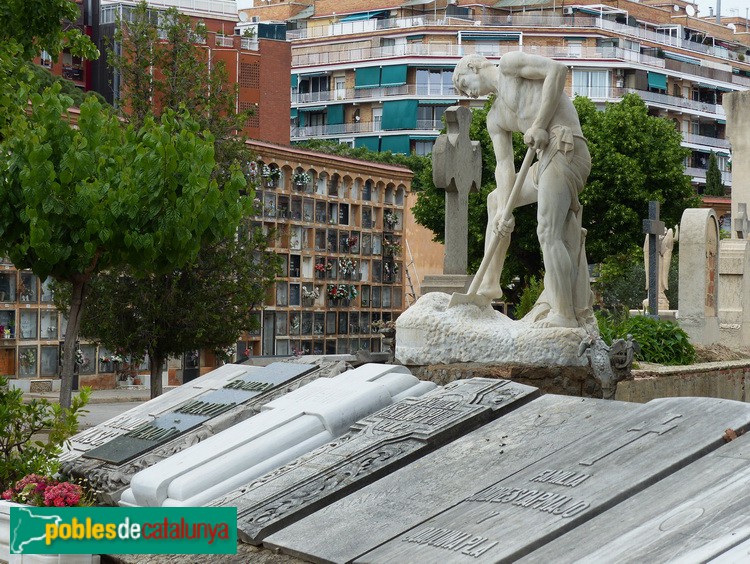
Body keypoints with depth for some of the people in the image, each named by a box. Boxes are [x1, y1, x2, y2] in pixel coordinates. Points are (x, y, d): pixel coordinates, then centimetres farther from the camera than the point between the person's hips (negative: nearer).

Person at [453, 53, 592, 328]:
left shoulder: (509, 64, 3)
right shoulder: (495, 117, 23)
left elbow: (557, 69, -13)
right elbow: (504, 165, 14)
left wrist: (539, 124, -14)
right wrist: (503, 211, 1)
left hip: (565, 150, -10)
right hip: (545, 159, 10)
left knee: (549, 233, -15)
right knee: (495, 200, 24)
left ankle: (565, 314, -13)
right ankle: (489, 284, 28)